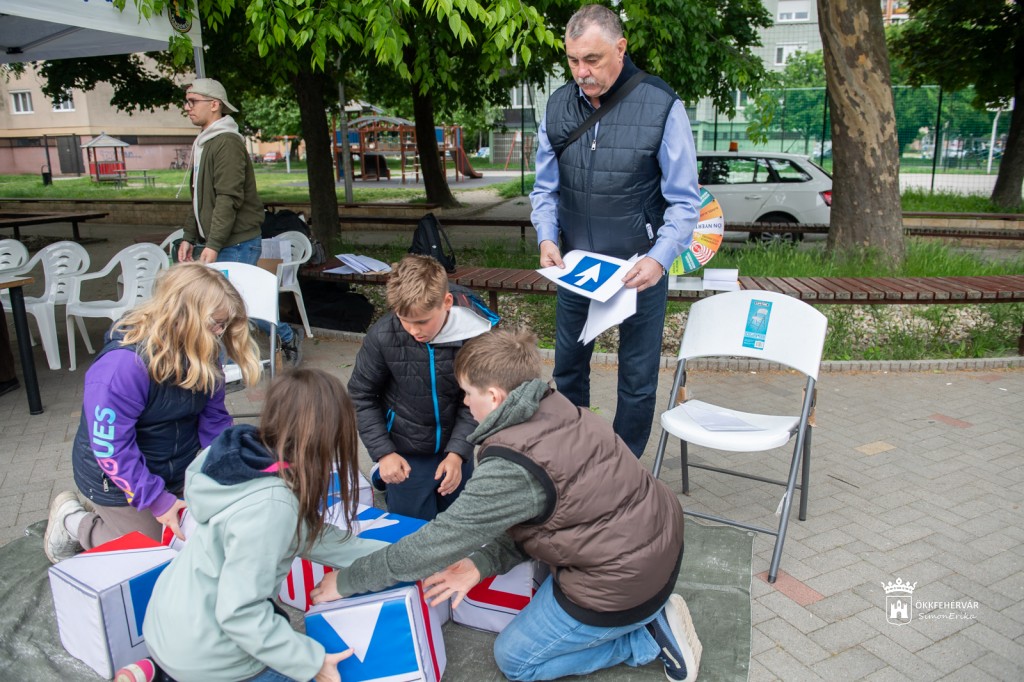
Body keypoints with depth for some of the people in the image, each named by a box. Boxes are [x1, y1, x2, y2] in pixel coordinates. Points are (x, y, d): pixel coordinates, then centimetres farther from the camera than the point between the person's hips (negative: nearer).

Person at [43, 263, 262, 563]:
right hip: (119, 481, -7)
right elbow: (110, 447, -28)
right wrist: (158, 501, -27)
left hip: (179, 475, 7)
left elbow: (213, 416, -4)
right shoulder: (123, 365, -33)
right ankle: (73, 519, 26)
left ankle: (105, 512, 32)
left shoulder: (202, 353, -10)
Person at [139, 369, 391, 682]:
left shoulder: (251, 456, -6)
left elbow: (305, 533, 2)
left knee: (280, 621, 31)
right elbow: (239, 614, -26)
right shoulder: (270, 505, -31)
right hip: (202, 656, -7)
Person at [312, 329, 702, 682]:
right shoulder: (558, 409, -3)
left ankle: (650, 637, 8)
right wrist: (483, 563, 1)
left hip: (623, 586, -8)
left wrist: (346, 582, -7)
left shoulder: (511, 469, -26)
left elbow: (438, 541, -18)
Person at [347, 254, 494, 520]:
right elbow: (361, 396, -7)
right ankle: (382, 476, 33)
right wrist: (383, 453, -12)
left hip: (455, 450, 2)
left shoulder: (473, 336, -21)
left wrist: (457, 453, -18)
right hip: (407, 454, -1)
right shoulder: (382, 336, -20)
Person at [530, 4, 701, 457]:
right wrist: (547, 237, -11)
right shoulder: (558, 106, -2)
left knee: (638, 377, 8)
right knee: (568, 367, 17)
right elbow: (545, 188, 7)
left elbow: (684, 201, -10)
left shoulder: (662, 107, -14)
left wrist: (660, 258, -25)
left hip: (639, 270, -4)